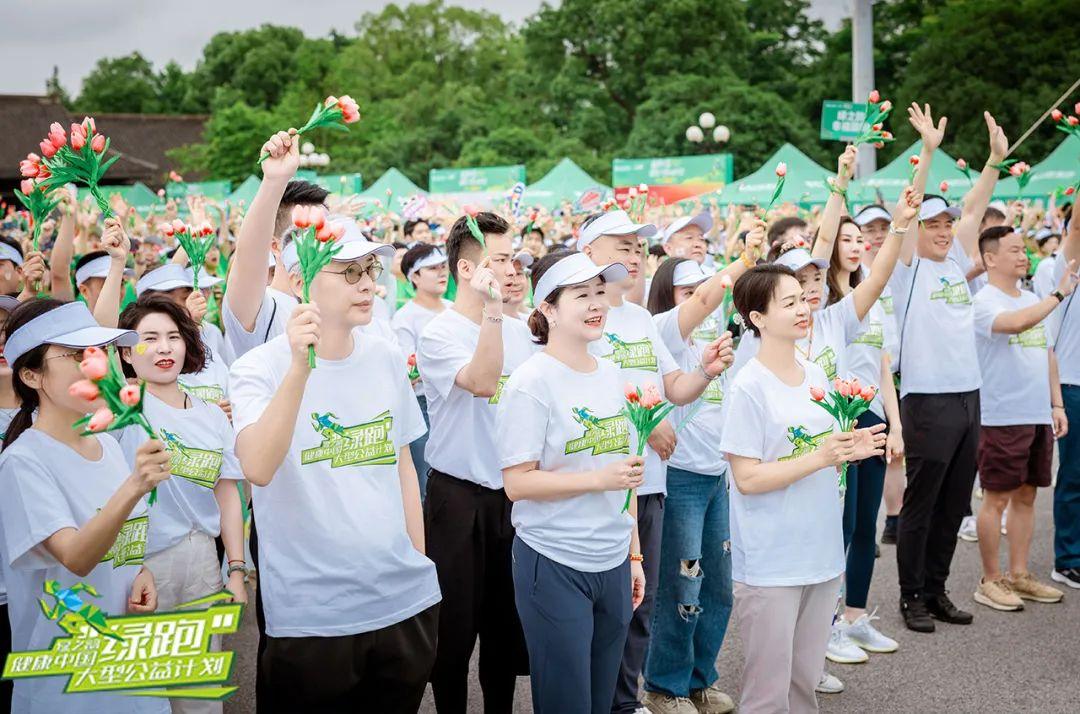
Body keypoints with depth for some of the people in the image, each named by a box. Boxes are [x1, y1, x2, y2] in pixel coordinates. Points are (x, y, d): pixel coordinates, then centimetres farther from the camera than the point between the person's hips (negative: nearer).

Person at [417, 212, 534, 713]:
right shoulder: (439, 334, -12)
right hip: (459, 496, -6)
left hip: (513, 490, 6)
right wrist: (491, 308, -33)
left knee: (507, 620, 15)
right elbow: (482, 381, -30)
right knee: (457, 624, 4)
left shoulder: (519, 331, 6)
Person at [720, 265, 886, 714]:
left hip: (822, 553, 7)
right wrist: (819, 458, -23)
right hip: (770, 563, -7)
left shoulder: (816, 376, 7)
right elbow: (747, 478, -16)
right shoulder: (749, 387, -14)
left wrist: (850, 448, -4)